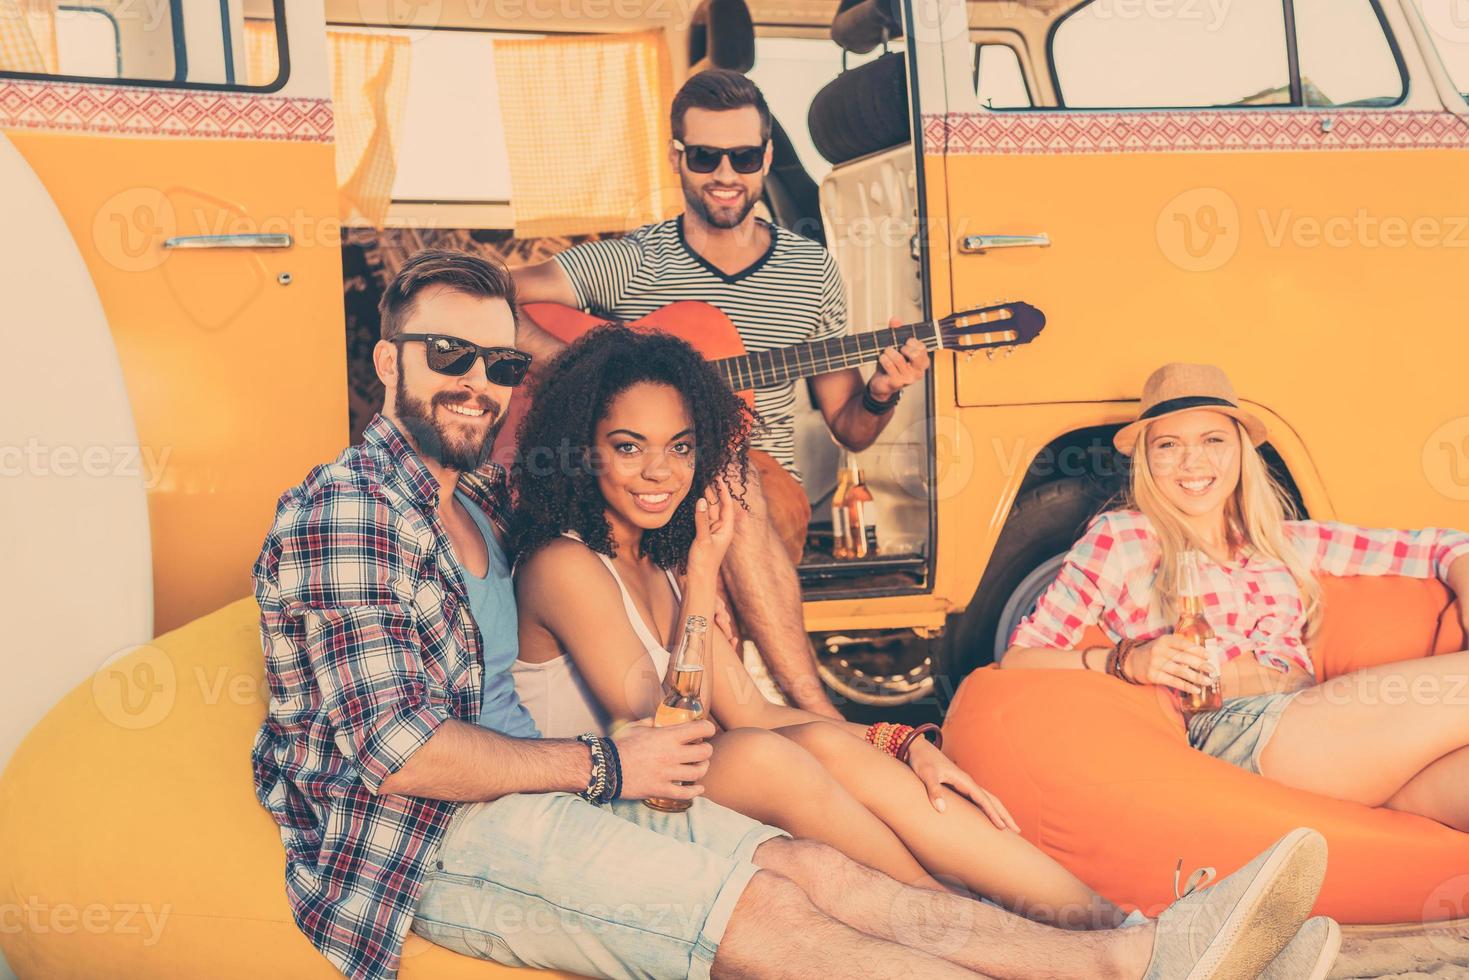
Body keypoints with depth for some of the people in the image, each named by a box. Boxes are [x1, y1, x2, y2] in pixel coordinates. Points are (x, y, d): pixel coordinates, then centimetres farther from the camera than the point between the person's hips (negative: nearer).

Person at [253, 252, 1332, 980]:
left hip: (536, 790, 9)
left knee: (814, 869, -11)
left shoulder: (482, 499, 17)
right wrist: (605, 765, -14)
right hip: (426, 839, -9)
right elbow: (394, 749, -21)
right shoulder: (343, 510, -11)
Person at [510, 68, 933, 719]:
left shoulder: (811, 271, 12)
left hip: (769, 490, 1)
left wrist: (880, 396, -8)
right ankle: (823, 720, -38)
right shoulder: (628, 263, 3)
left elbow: (848, 430, 15)